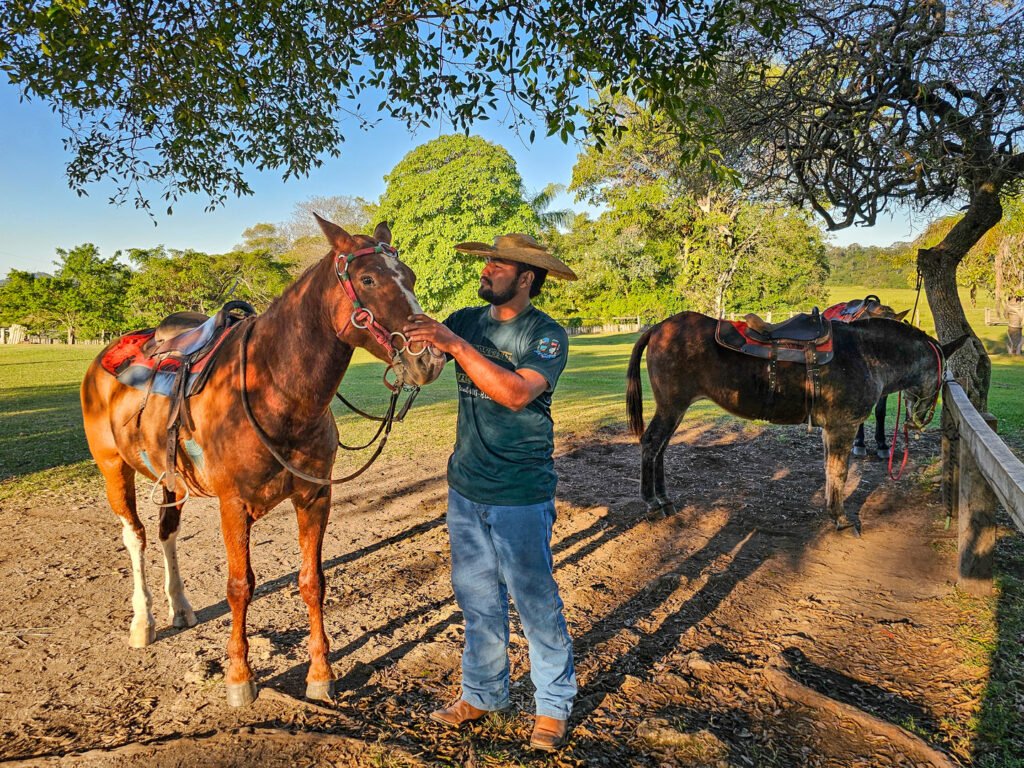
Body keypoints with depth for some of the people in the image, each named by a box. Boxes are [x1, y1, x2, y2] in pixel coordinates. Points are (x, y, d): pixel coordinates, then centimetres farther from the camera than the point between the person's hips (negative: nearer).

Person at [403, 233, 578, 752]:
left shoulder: (547, 335, -12)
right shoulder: (465, 320, 4)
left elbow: (517, 393, -28)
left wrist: (456, 345, -30)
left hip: (521, 496, -5)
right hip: (465, 487, 5)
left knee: (534, 601, 8)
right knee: (477, 598, 18)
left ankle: (553, 704, 28)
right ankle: (483, 693, 36)